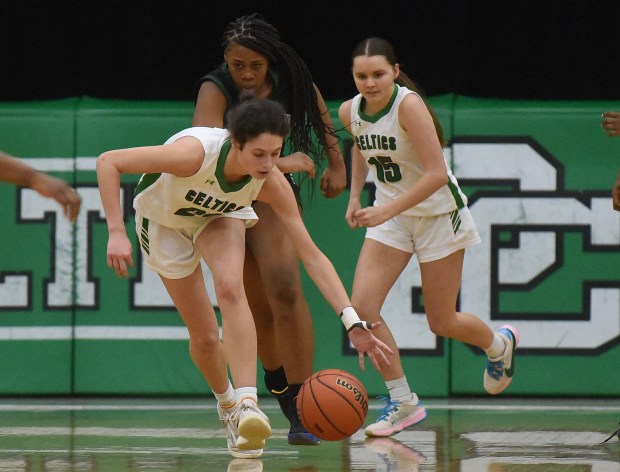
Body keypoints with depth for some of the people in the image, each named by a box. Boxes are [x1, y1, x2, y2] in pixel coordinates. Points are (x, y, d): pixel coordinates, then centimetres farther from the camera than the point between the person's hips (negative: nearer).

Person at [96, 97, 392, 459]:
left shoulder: (273, 184, -30)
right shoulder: (194, 153, -42)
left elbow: (312, 256, -26)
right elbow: (108, 162, -36)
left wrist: (353, 323, -34)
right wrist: (116, 233, -43)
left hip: (220, 215, 1)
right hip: (164, 221, -1)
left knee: (230, 286, -31)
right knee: (205, 337, 0)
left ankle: (246, 403, -37)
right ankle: (227, 406, 31)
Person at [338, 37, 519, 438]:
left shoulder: (409, 105, -27)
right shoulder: (350, 112, -6)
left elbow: (437, 174, -30)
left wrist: (386, 211, -36)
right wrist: (355, 195, 10)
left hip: (438, 213, -6)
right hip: (390, 215, 6)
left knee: (442, 323, 4)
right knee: (362, 307, -13)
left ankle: (499, 344, 39)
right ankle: (403, 402, -2)